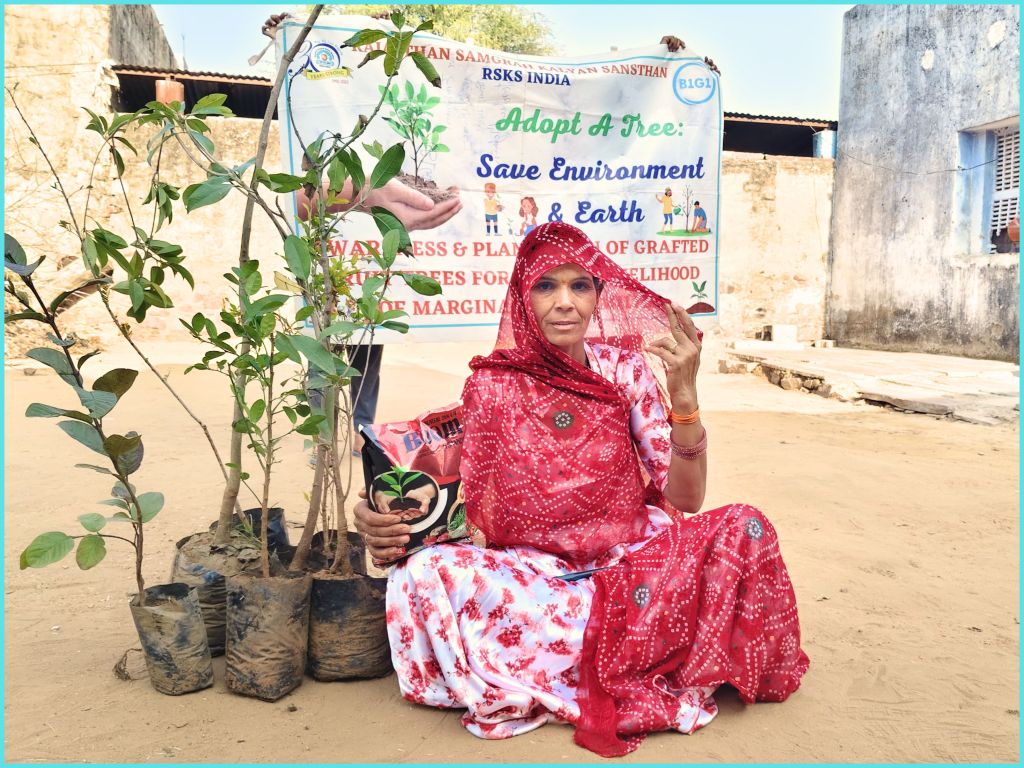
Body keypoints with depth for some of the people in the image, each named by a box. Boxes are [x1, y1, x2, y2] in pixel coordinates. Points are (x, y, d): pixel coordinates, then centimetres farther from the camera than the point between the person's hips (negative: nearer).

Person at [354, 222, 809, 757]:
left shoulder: (624, 367, -2)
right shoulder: (493, 386, -5)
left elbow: (684, 499, -7)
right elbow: (463, 509, -1)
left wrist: (683, 394, -21)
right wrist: (389, 525, -22)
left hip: (630, 562, 1)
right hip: (532, 579, 0)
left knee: (743, 527, -22)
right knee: (428, 570, -28)